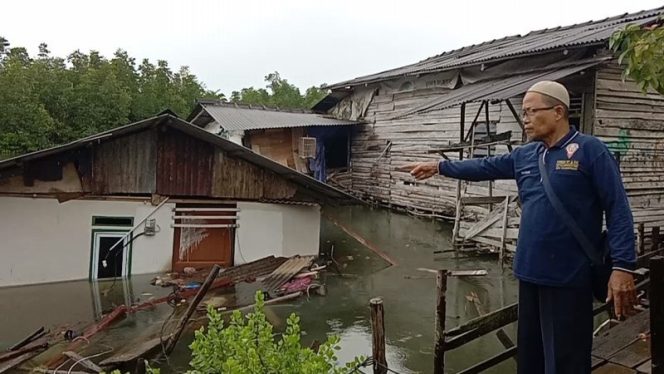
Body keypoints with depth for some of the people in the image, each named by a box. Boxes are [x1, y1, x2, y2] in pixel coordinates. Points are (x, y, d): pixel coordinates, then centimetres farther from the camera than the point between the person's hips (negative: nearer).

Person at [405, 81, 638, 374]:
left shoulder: (590, 150, -9)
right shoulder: (525, 155, 9)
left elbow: (618, 210, -12)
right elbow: (483, 167, 20)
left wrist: (623, 266, -17)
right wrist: (440, 167, 20)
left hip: (569, 277, -6)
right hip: (530, 272, 7)